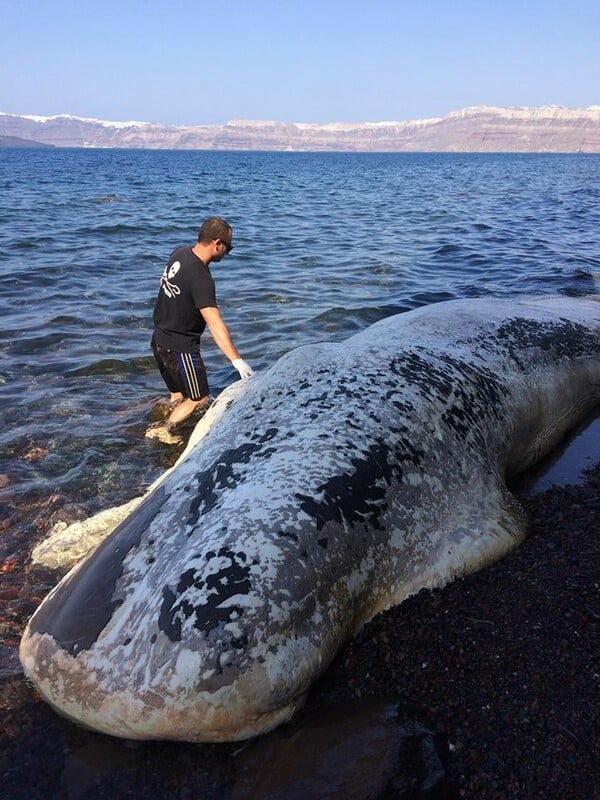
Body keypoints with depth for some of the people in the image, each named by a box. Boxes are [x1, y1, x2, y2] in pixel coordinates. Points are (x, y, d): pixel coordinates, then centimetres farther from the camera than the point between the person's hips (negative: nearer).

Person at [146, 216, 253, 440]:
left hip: (159, 340, 9)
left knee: (177, 395, 22)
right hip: (180, 348, -9)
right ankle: (162, 431, 3)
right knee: (199, 400, 6)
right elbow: (215, 324, -35)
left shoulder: (179, 253, -1)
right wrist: (237, 360, -37)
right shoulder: (200, 278, -28)